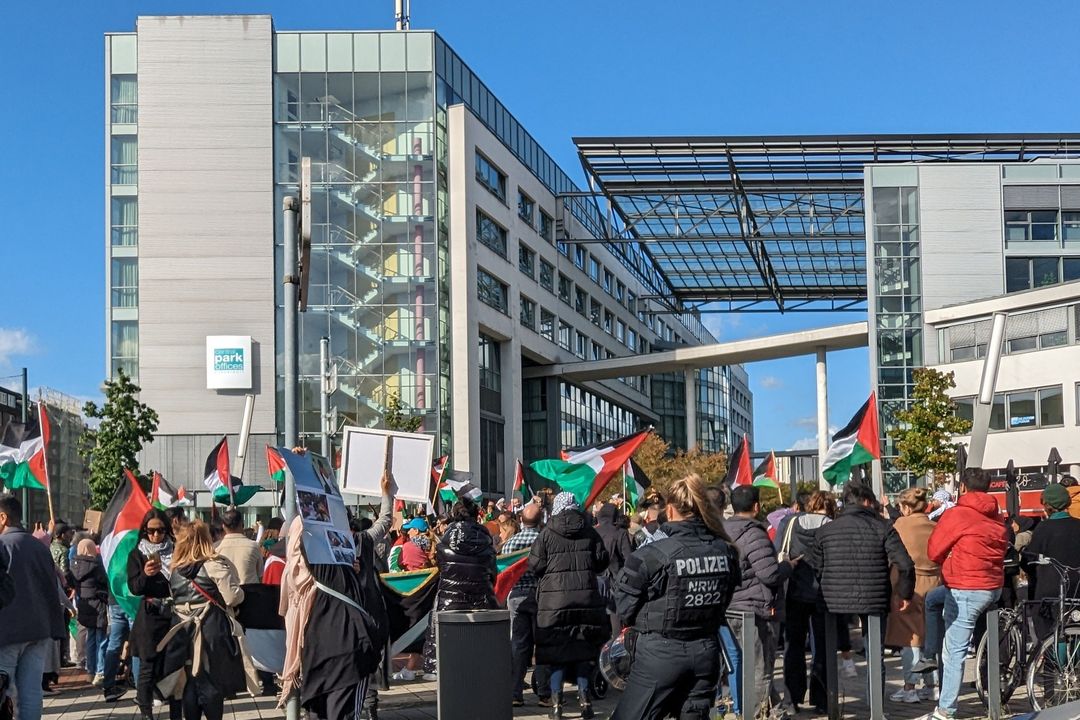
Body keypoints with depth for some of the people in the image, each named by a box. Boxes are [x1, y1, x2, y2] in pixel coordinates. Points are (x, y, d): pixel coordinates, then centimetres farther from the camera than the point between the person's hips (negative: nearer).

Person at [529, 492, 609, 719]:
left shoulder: (547, 533, -4)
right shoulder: (589, 532, 2)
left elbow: (535, 565, -6)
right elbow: (602, 561, 4)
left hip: (554, 599, -2)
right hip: (586, 597, 2)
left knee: (557, 649, 4)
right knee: (583, 648, 10)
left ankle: (557, 702, 2)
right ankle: (584, 698, 8)